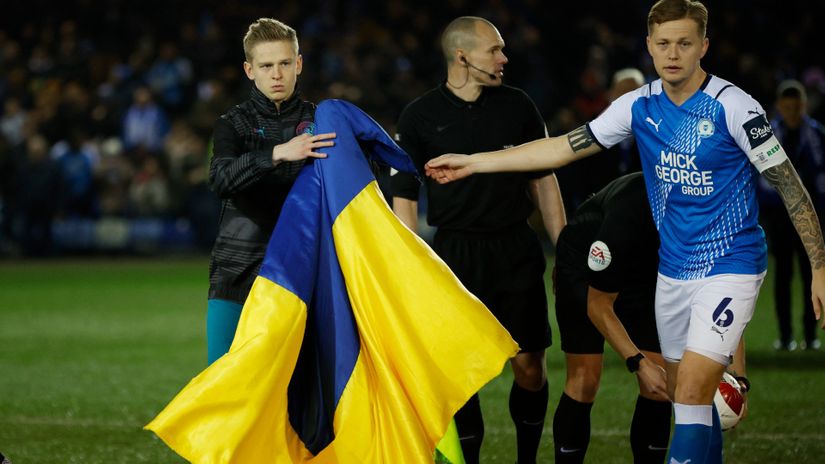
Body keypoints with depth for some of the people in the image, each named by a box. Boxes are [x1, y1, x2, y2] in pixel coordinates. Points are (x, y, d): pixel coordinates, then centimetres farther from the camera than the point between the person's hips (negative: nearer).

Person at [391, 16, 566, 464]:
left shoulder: (516, 104, 5)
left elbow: (543, 179, 12)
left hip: (517, 253, 2)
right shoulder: (419, 116, -1)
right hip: (455, 255, -2)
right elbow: (404, 197, 3)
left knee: (529, 367, 1)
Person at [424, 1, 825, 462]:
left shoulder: (732, 107, -13)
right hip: (673, 270, 6)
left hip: (730, 268, -6)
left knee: (692, 390, -17)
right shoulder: (640, 106, 2)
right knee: (685, 394, 10)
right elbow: (564, 147, 10)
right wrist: (473, 162, 10)